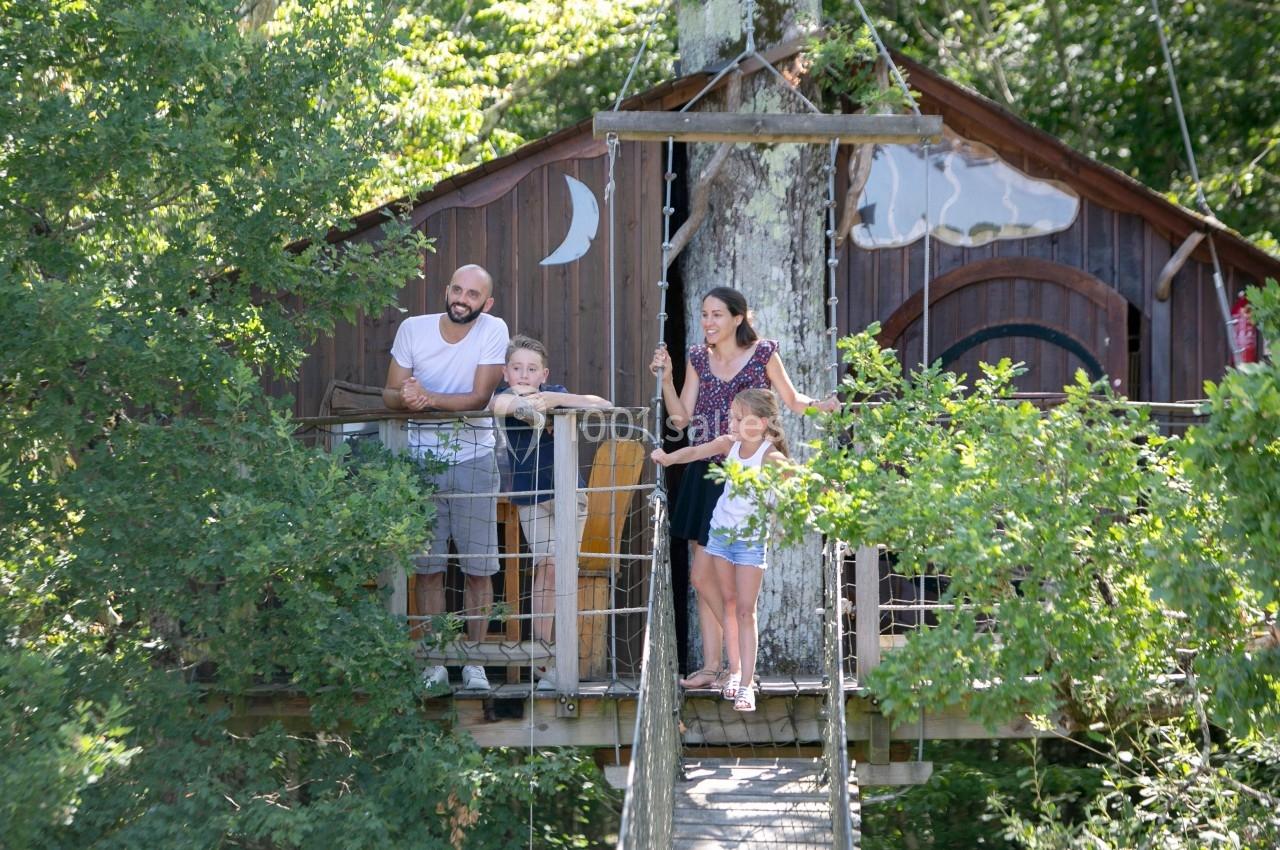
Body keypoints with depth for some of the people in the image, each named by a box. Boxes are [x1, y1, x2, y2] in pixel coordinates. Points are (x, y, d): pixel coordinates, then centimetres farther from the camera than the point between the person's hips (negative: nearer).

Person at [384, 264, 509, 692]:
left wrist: (429, 398, -30)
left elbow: (479, 397, -16)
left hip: (474, 459, -1)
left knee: (478, 567, 1)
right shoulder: (413, 329, -3)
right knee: (427, 565, 3)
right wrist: (404, 399, -25)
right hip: (421, 459, 1)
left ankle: (474, 662, 9)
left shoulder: (493, 331, -9)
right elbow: (390, 393, -1)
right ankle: (434, 662, 9)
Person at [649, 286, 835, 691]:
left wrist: (822, 405, -12)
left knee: (703, 574, -10)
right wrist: (666, 377, -6)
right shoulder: (698, 358, 8)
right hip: (703, 472, 5)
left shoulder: (763, 353, -4)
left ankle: (736, 661, 0)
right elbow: (681, 417, 6)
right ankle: (712, 666, 12)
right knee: (708, 575, 7)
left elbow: (792, 400, 6)